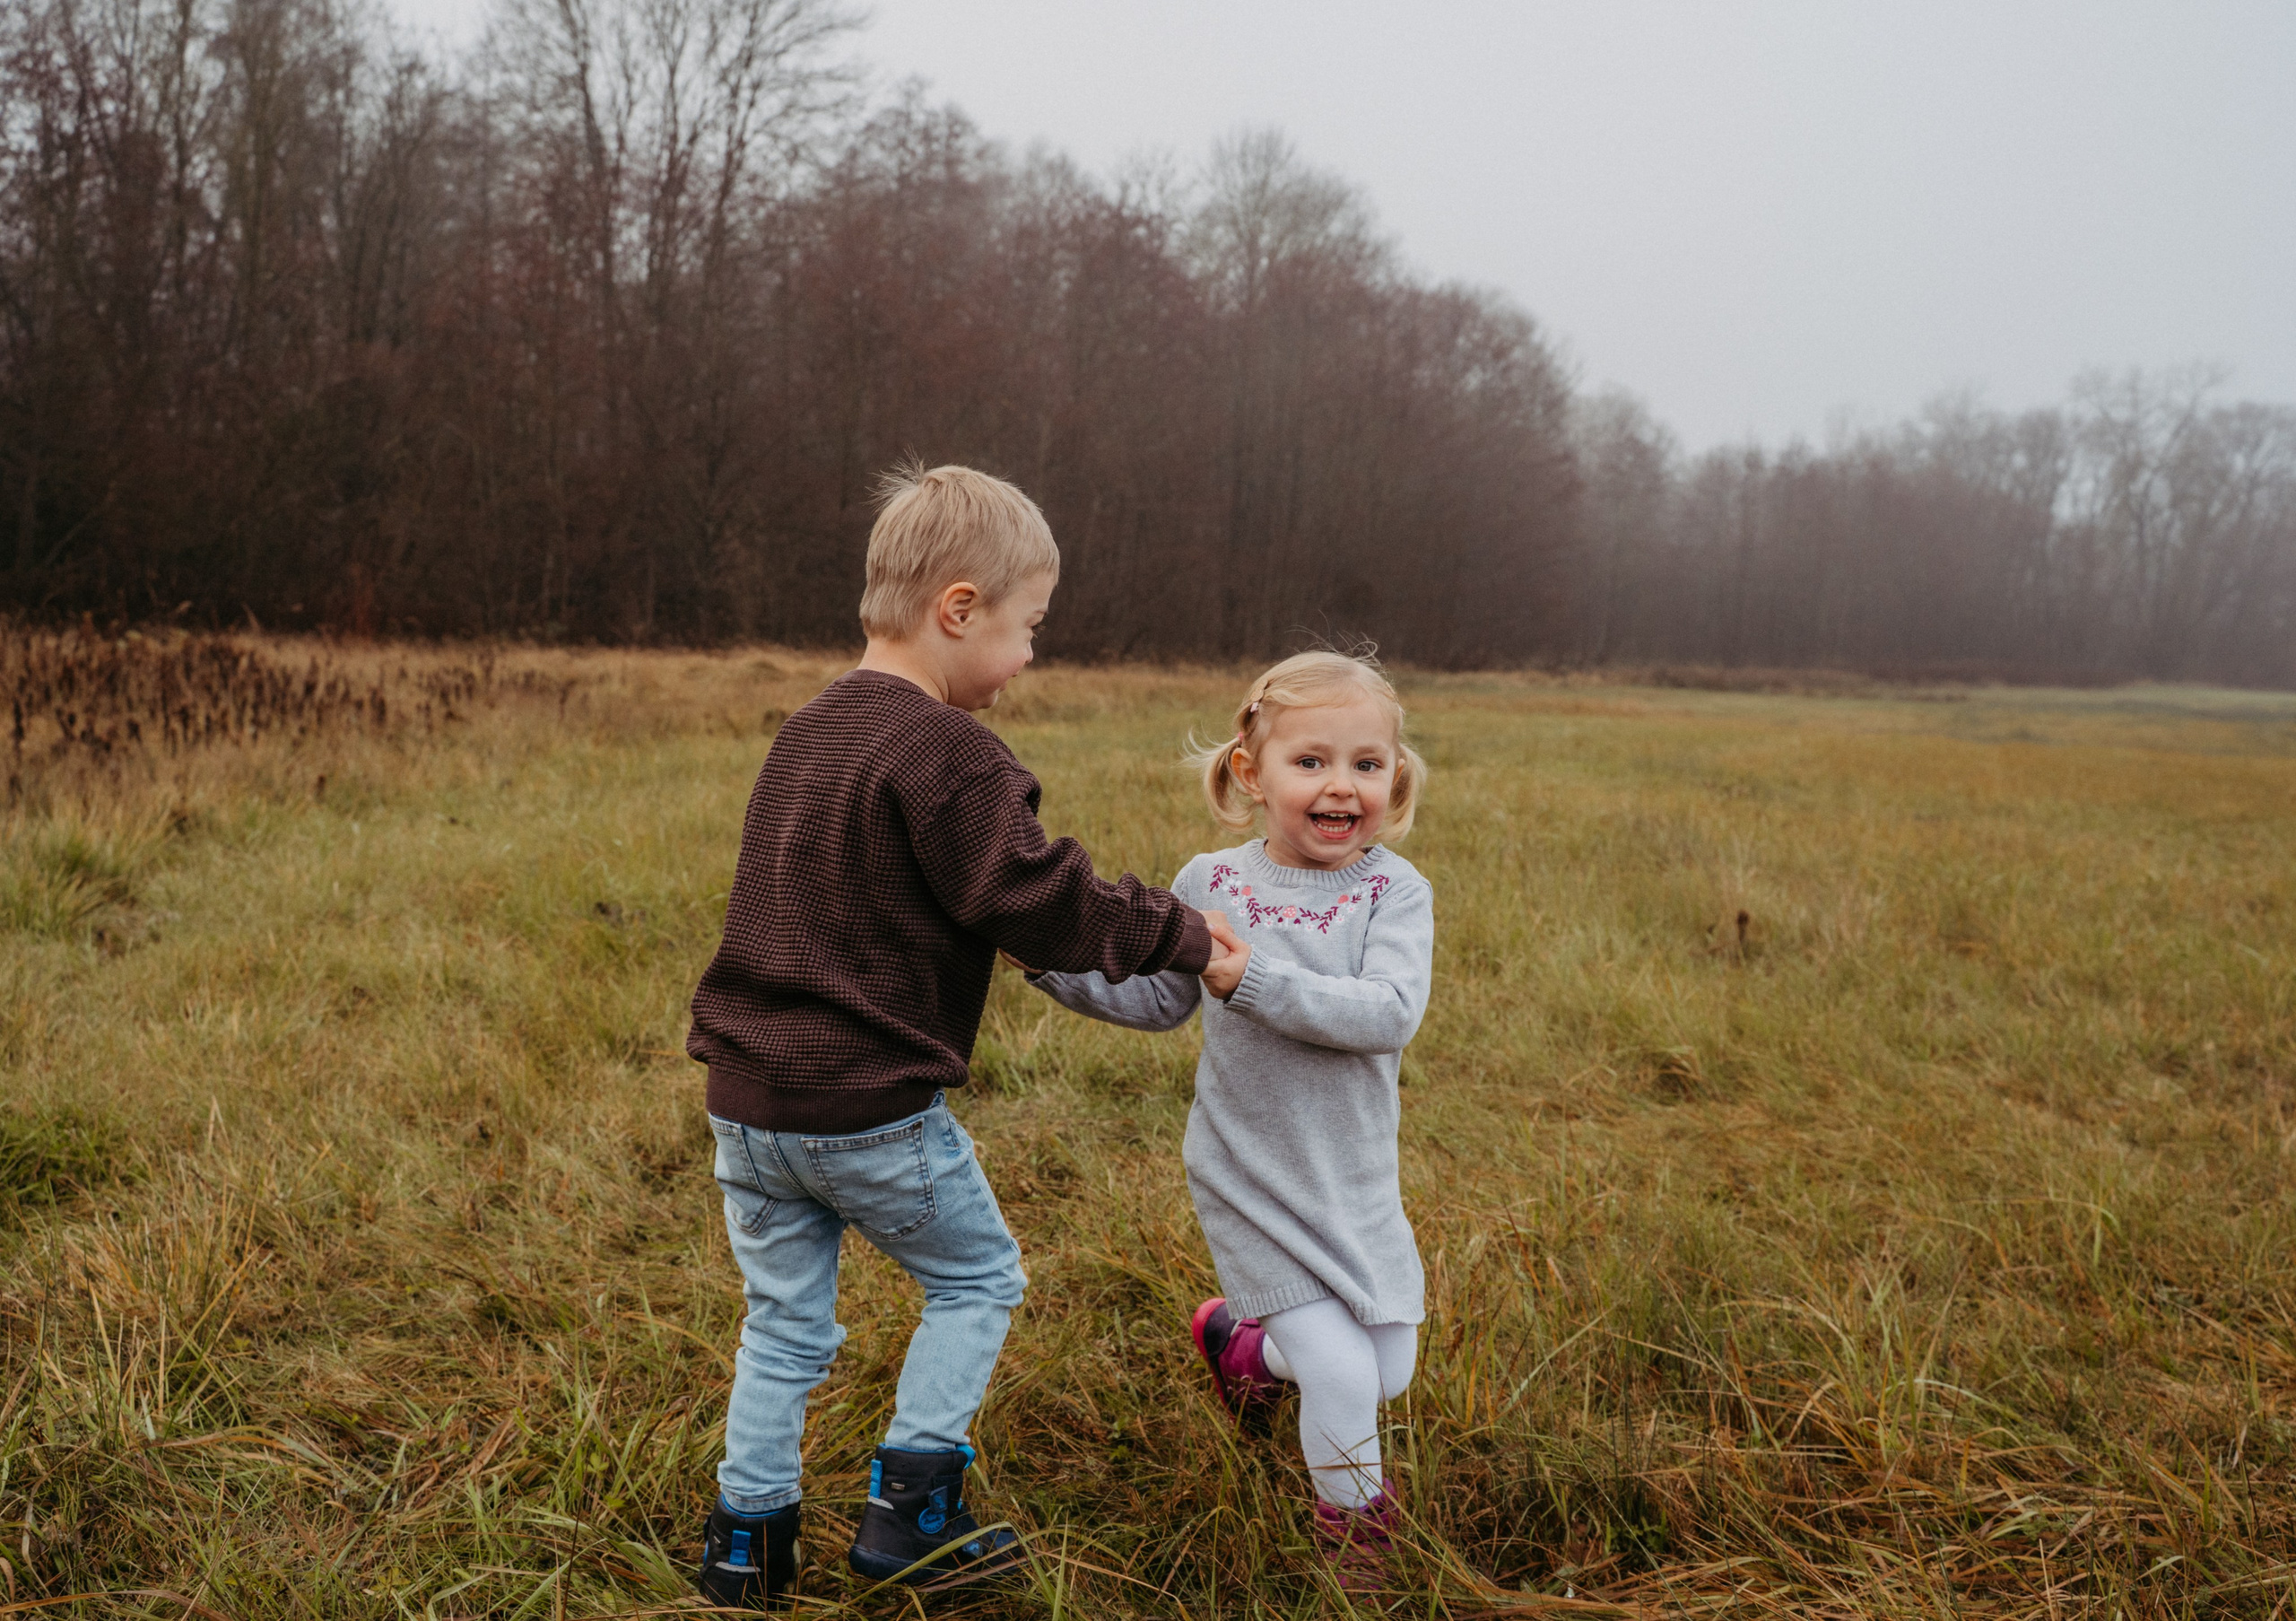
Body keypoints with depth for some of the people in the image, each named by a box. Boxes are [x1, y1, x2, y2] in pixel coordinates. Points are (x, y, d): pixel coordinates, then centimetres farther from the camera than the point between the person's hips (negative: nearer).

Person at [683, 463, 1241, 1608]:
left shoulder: (805, 733, 12)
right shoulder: (947, 754, -17)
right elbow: (1038, 901, -19)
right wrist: (1180, 935, -6)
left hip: (748, 1097, 8)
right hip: (871, 1111, -8)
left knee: (785, 1316, 19)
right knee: (977, 1279, 14)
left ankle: (745, 1541, 26)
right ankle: (909, 1509, 15)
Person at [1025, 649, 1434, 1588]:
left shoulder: (1395, 892, -10)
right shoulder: (1210, 886, -6)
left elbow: (1389, 1014, -26)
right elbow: (1156, 999, 9)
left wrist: (1258, 979, -33)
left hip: (1357, 1183, 2)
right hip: (1252, 1182, -2)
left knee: (1389, 1376, 13)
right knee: (1339, 1376, -8)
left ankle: (1241, 1337, 41)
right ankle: (1354, 1533, 22)